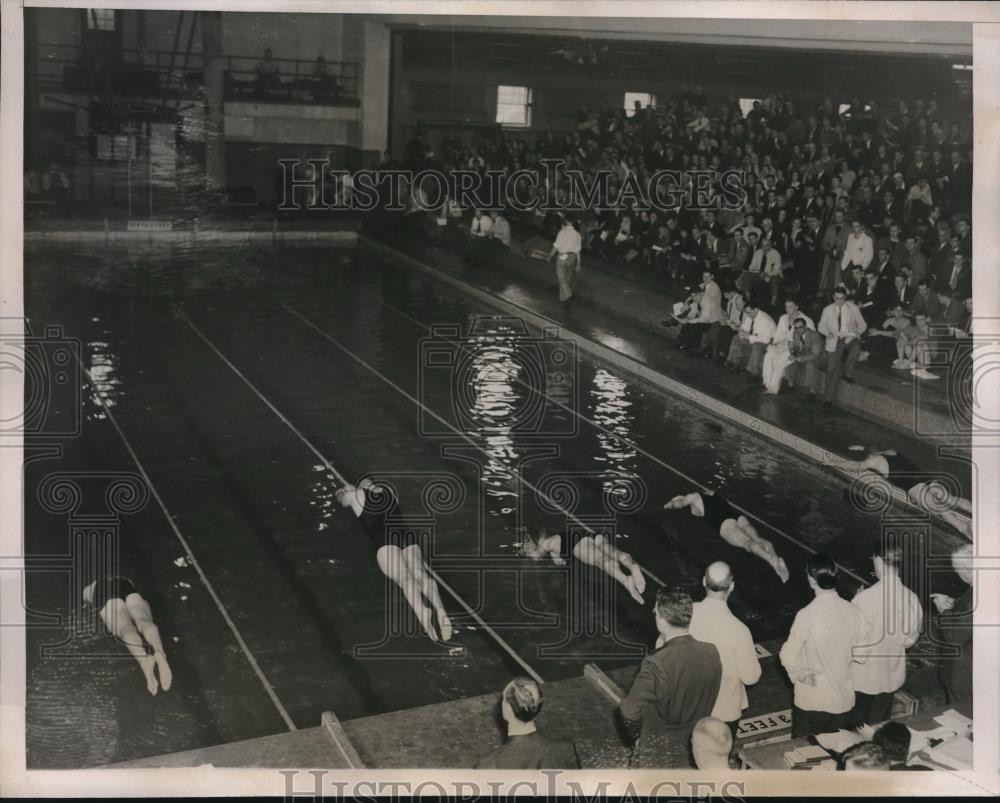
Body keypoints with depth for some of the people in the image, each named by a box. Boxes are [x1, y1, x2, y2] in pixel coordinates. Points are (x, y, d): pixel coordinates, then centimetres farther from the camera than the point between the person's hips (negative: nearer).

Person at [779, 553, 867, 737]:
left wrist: (799, 674, -1)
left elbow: (788, 657, -18)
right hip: (843, 699, 4)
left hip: (811, 701, -4)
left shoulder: (807, 616, -23)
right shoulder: (853, 611, -11)